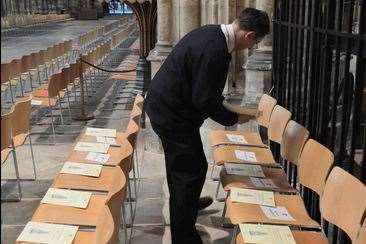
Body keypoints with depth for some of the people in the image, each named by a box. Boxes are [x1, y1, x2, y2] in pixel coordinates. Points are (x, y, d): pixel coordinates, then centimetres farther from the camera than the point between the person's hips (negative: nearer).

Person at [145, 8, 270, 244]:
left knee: (180, 162, 28)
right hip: (172, 114, -10)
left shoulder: (213, 33, 2)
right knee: (193, 169, -1)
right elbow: (204, 100, -24)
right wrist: (233, 118, -11)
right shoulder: (215, 50, -28)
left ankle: (188, 202, 53)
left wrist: (219, 100, 13)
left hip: (163, 104, 10)